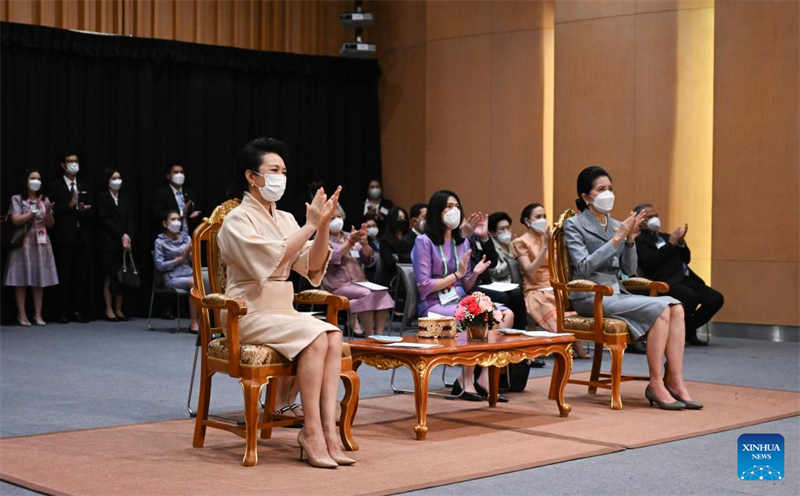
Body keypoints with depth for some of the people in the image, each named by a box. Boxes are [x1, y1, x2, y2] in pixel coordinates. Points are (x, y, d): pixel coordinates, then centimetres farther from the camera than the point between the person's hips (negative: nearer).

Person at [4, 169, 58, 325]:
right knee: (22, 280, -4)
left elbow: (50, 224, 8)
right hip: (23, 243, -3)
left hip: (41, 243, 3)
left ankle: (38, 314, 4)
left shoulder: (44, 200, 14)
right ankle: (22, 314, -1)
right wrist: (33, 213, -16)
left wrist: (48, 211, -10)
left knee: (39, 280, 1)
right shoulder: (17, 199, 3)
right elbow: (16, 220, -8)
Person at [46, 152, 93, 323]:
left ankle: (77, 311, 9)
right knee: (64, 277, -4)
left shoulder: (83, 187, 18)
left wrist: (84, 210, -5)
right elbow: (52, 210, -7)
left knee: (82, 277, 3)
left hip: (81, 237, 4)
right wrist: (69, 206, -17)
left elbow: (90, 213, 16)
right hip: (64, 238, -4)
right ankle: (63, 312, 1)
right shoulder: (55, 187, 3)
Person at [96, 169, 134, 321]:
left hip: (125, 241, 4)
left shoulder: (124, 198, 16)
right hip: (109, 241, -4)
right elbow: (105, 220, -6)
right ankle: (109, 309, -1)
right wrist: (121, 235, -11)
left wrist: (128, 237, -7)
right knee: (109, 276, -4)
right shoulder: (103, 197, 2)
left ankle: (119, 309, 5)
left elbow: (130, 219, 8)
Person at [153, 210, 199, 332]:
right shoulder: (160, 242, 7)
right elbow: (159, 265, -3)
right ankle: (193, 322, -26)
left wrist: (191, 254, -6)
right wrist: (180, 259, -8)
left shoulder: (186, 238, 18)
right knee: (194, 283, -34)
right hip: (172, 278, -4)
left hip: (189, 274, 4)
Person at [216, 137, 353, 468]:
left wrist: (323, 226, -8)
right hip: (250, 313, -6)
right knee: (315, 337, -29)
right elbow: (272, 260, -22)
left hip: (283, 310, 6)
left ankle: (329, 429, -25)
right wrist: (310, 225, -18)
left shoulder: (285, 219, 16)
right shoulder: (237, 220, -5)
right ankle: (311, 431, -23)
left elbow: (313, 267, 6)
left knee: (334, 336, -21)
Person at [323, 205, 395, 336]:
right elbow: (332, 259, -11)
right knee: (366, 294, -32)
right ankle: (370, 336, -29)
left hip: (360, 282, 5)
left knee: (382, 293, -25)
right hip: (339, 285, -5)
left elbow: (369, 260, 13)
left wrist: (365, 244, -6)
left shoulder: (350, 237, 22)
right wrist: (349, 243, -19)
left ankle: (379, 334, -30)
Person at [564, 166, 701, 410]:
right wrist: (617, 238, -19)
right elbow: (584, 266, -16)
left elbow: (629, 269, 13)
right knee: (660, 309, -26)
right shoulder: (574, 225, -2)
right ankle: (656, 385, -20)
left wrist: (630, 239, -4)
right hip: (590, 297, -7)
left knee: (676, 307, -18)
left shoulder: (616, 225, 16)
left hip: (615, 294, 7)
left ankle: (676, 382, -21)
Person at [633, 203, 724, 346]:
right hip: (666, 282, -8)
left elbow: (686, 259, 23)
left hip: (685, 279, 8)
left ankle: (689, 330, 7)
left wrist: (681, 242, 4)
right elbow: (651, 262, -15)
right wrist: (671, 243, -11)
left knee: (716, 298, -9)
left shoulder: (664, 237, 27)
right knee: (691, 297, -34)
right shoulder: (639, 241, 1)